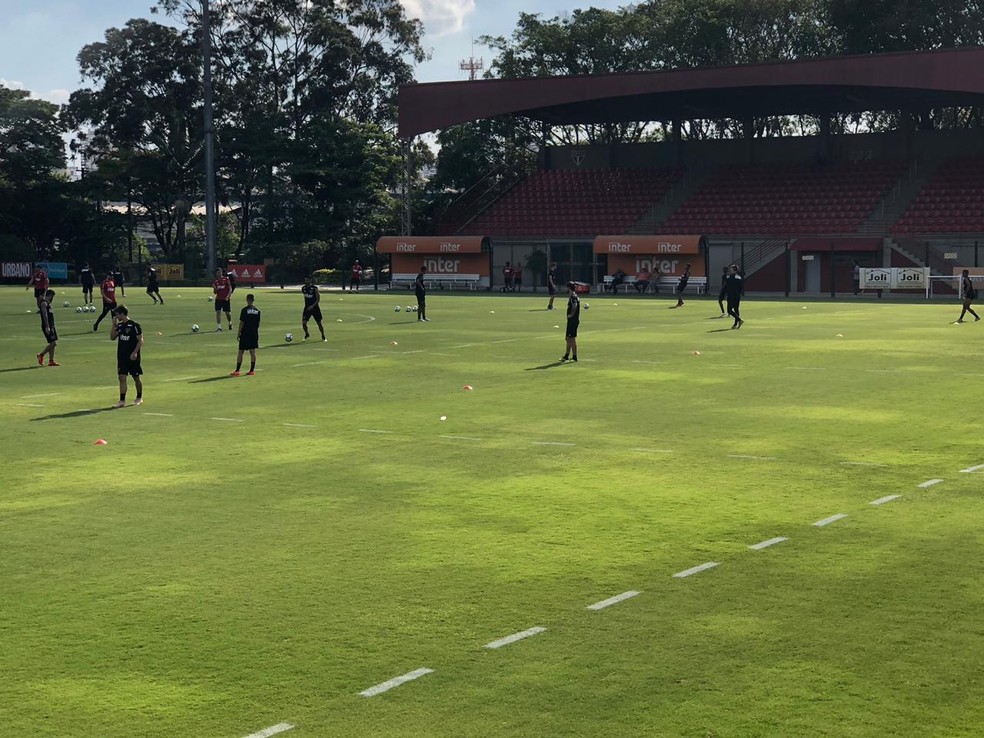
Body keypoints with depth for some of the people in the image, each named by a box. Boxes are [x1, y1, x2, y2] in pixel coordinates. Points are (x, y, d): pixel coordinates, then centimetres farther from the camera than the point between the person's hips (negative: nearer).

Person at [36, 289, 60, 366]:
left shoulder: (48, 303, 18)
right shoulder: (44, 303, -12)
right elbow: (45, 315, -20)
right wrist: (47, 327, -26)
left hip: (51, 326, 10)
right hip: (47, 326, -10)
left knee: (53, 343, 7)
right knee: (53, 343, -12)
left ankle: (51, 361, 9)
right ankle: (41, 355, 2)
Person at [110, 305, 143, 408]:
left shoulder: (134, 325, -11)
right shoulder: (119, 325, 9)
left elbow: (140, 340, -11)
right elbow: (112, 338, 9)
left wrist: (135, 352, -19)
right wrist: (114, 325, 0)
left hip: (132, 357, -6)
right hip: (122, 356, 6)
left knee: (136, 377, 7)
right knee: (122, 378, -2)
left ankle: (139, 398, 23)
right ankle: (122, 401, -4)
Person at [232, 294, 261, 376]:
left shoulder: (244, 310, -10)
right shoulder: (257, 310, 4)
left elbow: (241, 323, -10)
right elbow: (258, 323, 8)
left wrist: (238, 333, -3)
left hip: (245, 333, -4)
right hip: (254, 333, 4)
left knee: (240, 352, 1)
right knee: (253, 352, 6)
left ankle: (237, 370, -1)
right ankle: (252, 370, 5)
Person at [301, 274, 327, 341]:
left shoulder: (314, 288, -13)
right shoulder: (303, 288, 1)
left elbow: (318, 299, -12)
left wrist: (312, 306, -23)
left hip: (315, 307, -4)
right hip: (307, 308, 4)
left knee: (319, 323, 5)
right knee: (303, 322, -9)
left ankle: (323, 336, 22)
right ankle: (307, 334, 16)